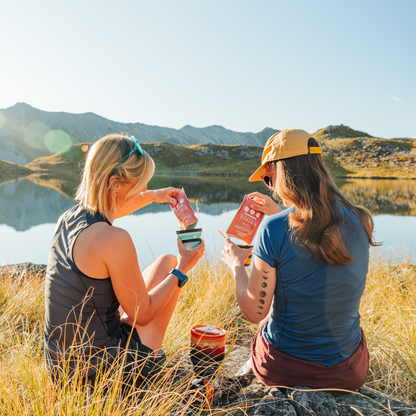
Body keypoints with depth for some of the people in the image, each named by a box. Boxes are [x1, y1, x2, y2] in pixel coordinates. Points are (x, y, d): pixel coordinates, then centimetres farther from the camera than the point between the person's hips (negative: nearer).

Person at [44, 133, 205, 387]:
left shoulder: (67, 218, -4)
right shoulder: (115, 241, -28)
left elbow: (101, 214, 23)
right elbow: (143, 313, -15)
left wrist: (152, 196, 25)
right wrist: (182, 270, -6)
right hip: (102, 370, -7)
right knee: (167, 263, 7)